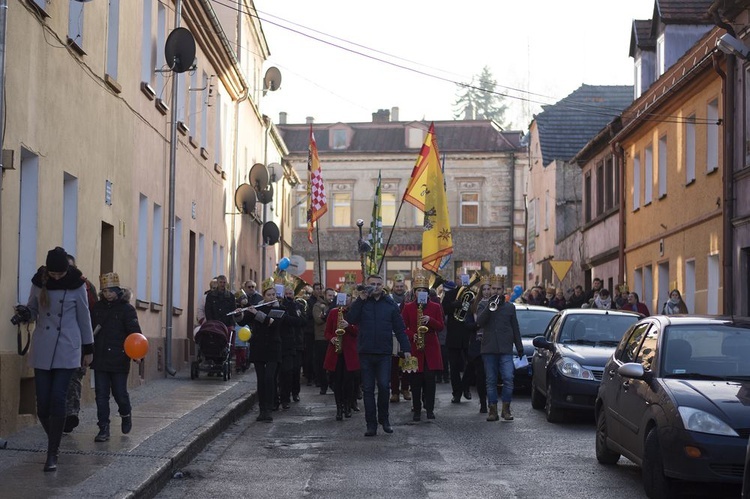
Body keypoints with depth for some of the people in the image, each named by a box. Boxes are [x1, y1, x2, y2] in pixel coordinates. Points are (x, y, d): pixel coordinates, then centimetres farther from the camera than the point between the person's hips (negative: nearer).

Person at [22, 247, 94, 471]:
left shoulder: (76, 285, -6)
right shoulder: (39, 282, 0)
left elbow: (84, 317, 3)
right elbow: (33, 311, 13)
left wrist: (88, 349, 7)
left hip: (67, 350, -2)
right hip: (42, 351, 3)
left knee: (57, 401, -11)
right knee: (43, 404, 0)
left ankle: (52, 454, -4)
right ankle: (54, 442, 25)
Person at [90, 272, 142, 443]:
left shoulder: (127, 309, -5)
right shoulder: (97, 308, 8)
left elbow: (134, 331, -14)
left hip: (119, 360, -4)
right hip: (100, 359, 4)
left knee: (119, 393, 3)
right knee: (101, 395, 3)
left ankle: (125, 414, 33)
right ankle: (103, 428, 8)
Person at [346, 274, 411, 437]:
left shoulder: (390, 304, 5)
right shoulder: (361, 303, 6)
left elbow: (400, 328, 5)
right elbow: (350, 319, -10)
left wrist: (406, 348, -3)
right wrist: (360, 300, -12)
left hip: (384, 352, -1)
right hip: (365, 352, 1)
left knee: (384, 386, -8)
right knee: (368, 388, 3)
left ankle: (384, 419, 11)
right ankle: (371, 424, 8)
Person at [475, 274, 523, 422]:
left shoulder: (510, 307, 13)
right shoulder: (483, 306, 10)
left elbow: (515, 329, 15)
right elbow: (479, 322, -8)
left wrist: (519, 347, 10)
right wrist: (490, 306, -15)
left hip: (506, 349, 0)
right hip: (489, 349, 0)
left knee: (508, 379, -11)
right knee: (491, 381, 2)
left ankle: (506, 409, -2)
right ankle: (493, 410, 6)